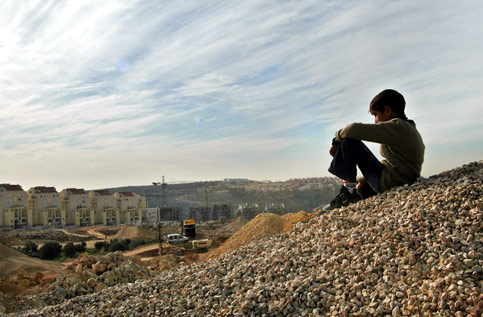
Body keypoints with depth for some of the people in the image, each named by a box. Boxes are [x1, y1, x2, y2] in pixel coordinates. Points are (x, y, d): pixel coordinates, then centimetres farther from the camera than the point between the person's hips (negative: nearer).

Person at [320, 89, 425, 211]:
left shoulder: (397, 126, -13)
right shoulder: (409, 128, 18)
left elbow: (355, 129, -23)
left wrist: (337, 139, -3)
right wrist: (362, 180, 15)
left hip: (390, 183, -11)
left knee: (349, 142, -14)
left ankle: (348, 189, -6)